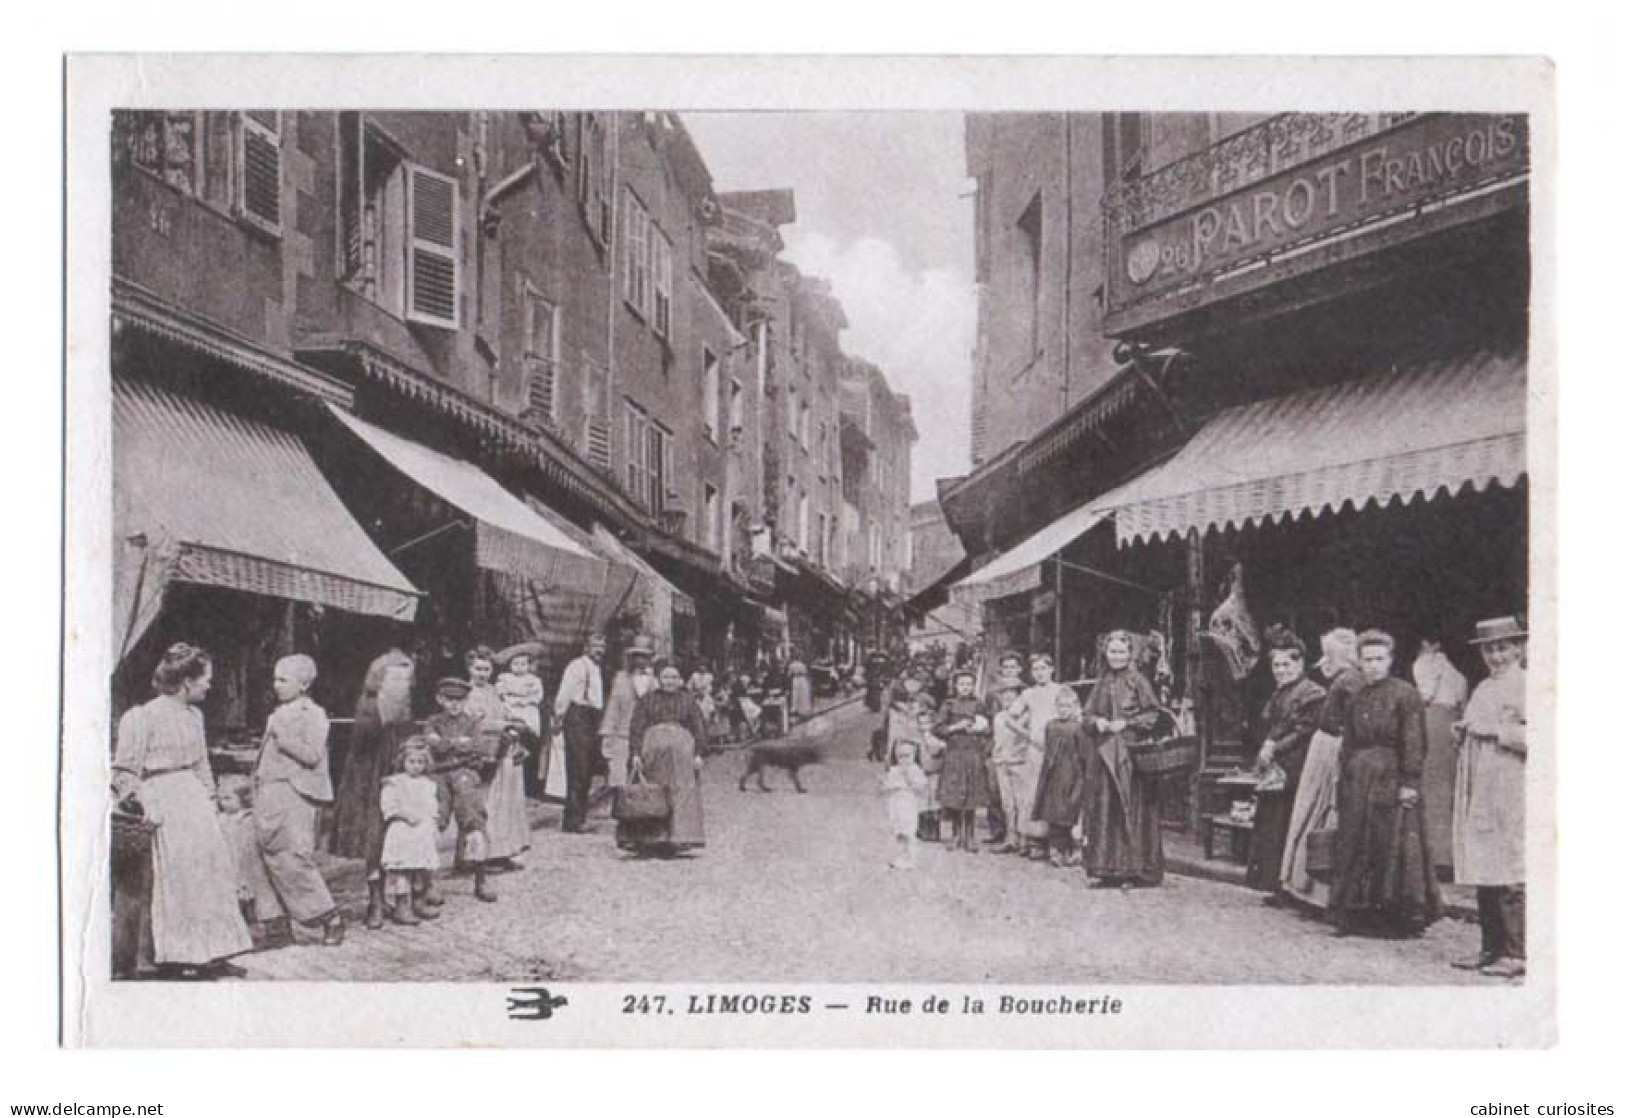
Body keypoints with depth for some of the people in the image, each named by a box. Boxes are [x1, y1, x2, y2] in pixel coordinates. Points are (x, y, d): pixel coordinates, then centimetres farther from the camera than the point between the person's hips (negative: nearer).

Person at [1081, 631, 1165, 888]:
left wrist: (1126, 723, -14)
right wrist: (1096, 721, -3)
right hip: (1102, 753, 5)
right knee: (1102, 811, 5)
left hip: (1130, 753, -5)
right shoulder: (1101, 683, 13)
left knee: (1131, 811, -4)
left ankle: (1132, 870, 0)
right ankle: (1104, 868, 11)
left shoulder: (1138, 682, -2)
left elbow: (1153, 716, -6)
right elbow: (1086, 715, 17)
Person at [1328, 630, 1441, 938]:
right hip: (1358, 781, 6)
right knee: (1355, 848, 6)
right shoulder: (1357, 699, 14)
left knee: (1393, 846, -4)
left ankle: (1399, 917, 3)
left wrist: (1409, 783, -15)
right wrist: (1344, 779, 10)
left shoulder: (1405, 694, -4)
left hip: (1391, 779, -6)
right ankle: (1357, 915, 14)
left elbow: (1414, 743, -10)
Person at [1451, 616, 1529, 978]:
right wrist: (1463, 734, 10)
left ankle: (1516, 954, -4)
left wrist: (1495, 731, -14)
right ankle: (1491, 948, 14)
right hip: (1478, 794, 8)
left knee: (1510, 878, -8)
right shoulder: (1483, 690, 20)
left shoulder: (1526, 687, -4)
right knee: (1483, 875, 8)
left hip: (1512, 792, -8)